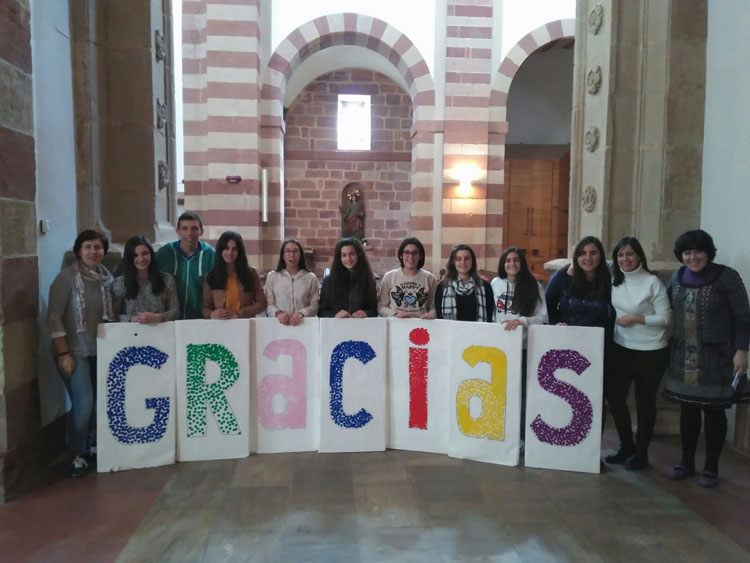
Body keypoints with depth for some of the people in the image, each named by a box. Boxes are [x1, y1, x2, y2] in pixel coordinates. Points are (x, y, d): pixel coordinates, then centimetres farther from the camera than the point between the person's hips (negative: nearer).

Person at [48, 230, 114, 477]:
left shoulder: (106, 277, 4)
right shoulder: (67, 277, -11)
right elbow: (54, 317, -12)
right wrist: (63, 353, -15)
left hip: (101, 350, 5)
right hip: (75, 351, -5)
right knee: (83, 403, -9)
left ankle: (92, 445, 28)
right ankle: (77, 455, 10)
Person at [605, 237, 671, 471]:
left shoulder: (652, 282, -12)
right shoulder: (613, 279, 1)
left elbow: (665, 318, -11)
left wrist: (636, 318, -18)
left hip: (651, 352, -5)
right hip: (621, 348, 5)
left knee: (644, 401, 8)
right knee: (613, 396, 8)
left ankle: (641, 453, 24)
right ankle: (627, 446, 29)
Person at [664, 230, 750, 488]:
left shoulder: (727, 276, -8)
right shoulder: (677, 277, 5)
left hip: (716, 357, -4)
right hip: (684, 356, 4)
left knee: (714, 411, 6)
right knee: (687, 410, 11)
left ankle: (711, 467, 20)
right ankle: (687, 462, 25)